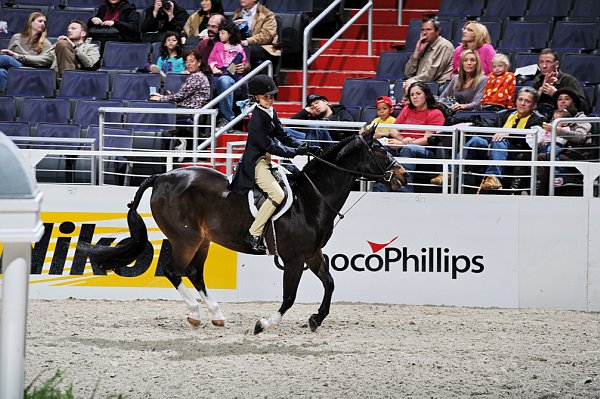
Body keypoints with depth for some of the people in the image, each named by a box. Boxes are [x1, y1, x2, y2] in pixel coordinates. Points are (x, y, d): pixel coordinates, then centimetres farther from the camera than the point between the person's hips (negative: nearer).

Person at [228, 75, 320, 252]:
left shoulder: (271, 112, 8)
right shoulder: (257, 120, -21)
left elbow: (283, 136, 11)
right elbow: (270, 146, -20)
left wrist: (305, 147, -2)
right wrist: (296, 151, -17)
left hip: (267, 161, 10)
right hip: (256, 163, -10)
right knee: (277, 194, -25)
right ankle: (254, 234, -20)